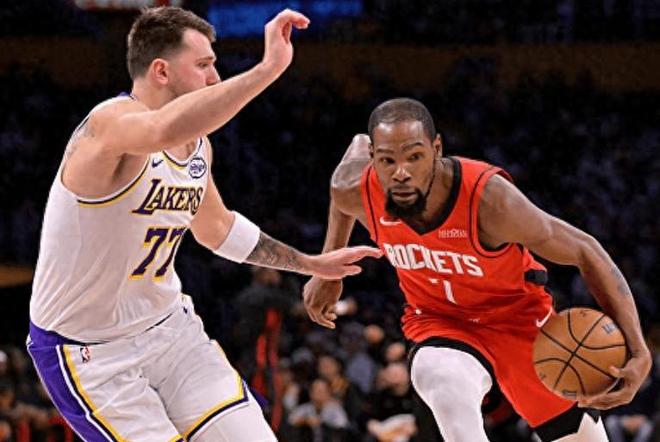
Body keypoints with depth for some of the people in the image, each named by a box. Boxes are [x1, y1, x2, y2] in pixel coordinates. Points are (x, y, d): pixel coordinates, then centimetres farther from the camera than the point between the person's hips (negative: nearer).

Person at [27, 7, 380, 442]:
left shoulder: (198, 145, 3)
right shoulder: (111, 124, -24)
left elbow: (216, 227, 23)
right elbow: (165, 130, -50)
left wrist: (310, 263, 28)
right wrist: (268, 68, -51)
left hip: (169, 325, 8)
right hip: (88, 352, -8)